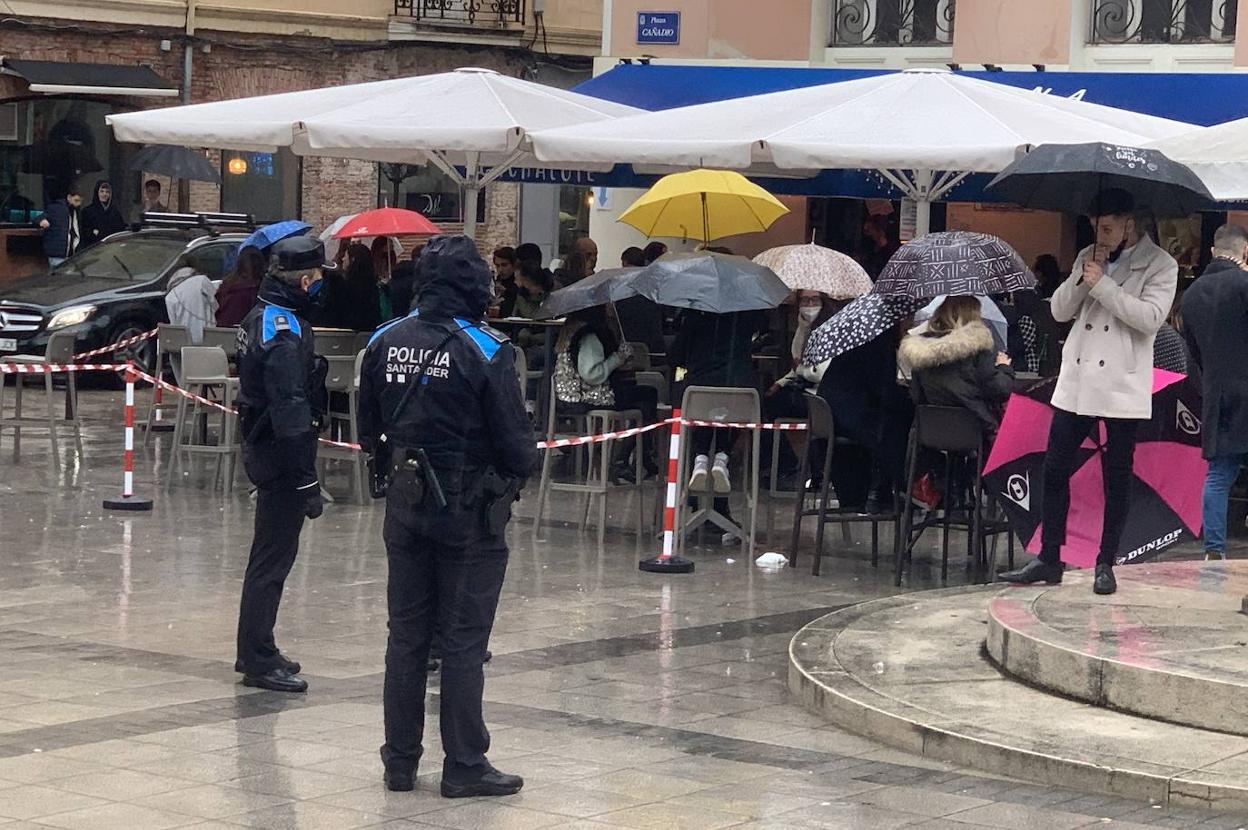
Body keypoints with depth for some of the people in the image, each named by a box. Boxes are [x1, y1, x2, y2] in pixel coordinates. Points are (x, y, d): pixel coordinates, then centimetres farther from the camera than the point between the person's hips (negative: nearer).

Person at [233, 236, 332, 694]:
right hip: (282, 453, -10)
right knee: (273, 557, -4)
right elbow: (291, 414, -25)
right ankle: (258, 660, 0)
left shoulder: (260, 318, 11)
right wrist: (307, 481, -23)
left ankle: (255, 651, 28)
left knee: (270, 553, 18)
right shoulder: (285, 334, -21)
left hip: (260, 446, 10)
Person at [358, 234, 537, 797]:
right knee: (463, 639, 2)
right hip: (468, 510, -5)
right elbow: (514, 438, -13)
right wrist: (522, 468, 8)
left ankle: (400, 761, 18)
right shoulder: (485, 351, -16)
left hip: (404, 503, 5)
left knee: (406, 634, 12)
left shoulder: (386, 342, 1)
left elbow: (368, 428, 8)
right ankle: (464, 766, 6)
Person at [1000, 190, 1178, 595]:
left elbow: (1150, 317, -17)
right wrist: (1083, 276, -7)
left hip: (1122, 388, -5)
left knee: (1117, 479, 2)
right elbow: (1059, 310, 9)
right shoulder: (1088, 257, 13)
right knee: (1055, 470, 4)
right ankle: (1049, 560, 12)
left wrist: (1102, 283, -16)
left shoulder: (1160, 266, -3)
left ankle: (1106, 565, 10)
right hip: (1076, 383, 5)